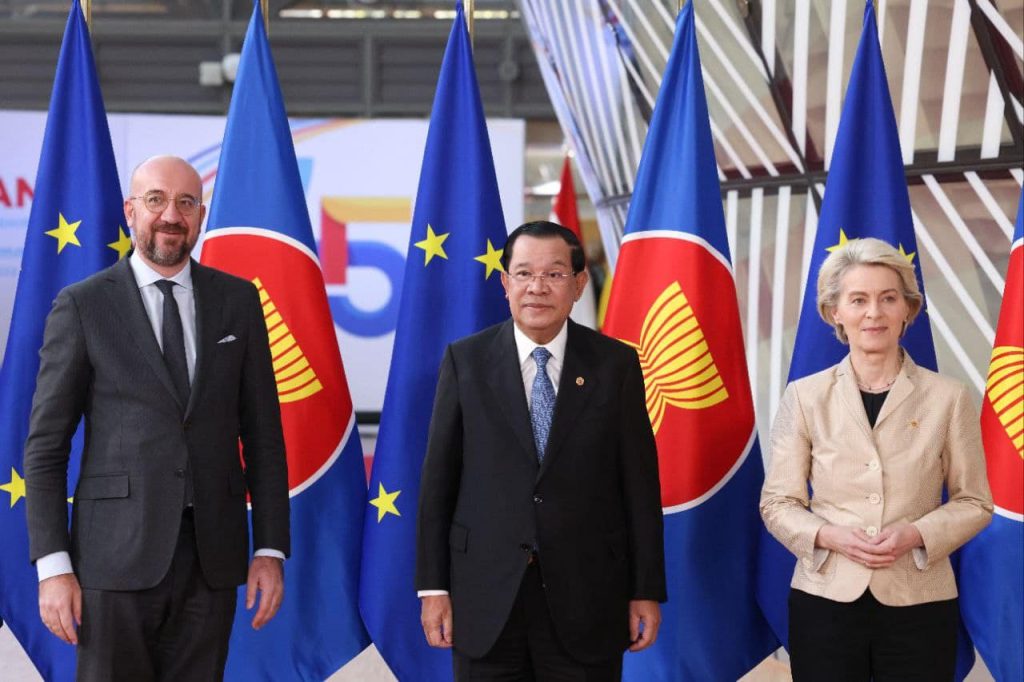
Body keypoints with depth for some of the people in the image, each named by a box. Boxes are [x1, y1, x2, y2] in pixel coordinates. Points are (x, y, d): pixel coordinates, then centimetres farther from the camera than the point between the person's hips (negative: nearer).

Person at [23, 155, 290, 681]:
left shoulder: (237, 301, 8)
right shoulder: (82, 306, 0)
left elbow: (262, 435, 9)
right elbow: (45, 446, 0)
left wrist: (271, 549, 3)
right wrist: (52, 566, -8)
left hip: (212, 555, 3)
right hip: (118, 555, -2)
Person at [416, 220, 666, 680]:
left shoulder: (615, 364, 1)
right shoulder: (466, 361, 2)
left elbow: (639, 482, 2)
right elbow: (438, 479, 2)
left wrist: (647, 591, 0)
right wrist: (433, 587, -1)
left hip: (586, 596, 0)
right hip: (487, 596, 0)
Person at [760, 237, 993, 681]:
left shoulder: (949, 398, 0)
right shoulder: (805, 396, 1)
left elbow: (974, 502, 4)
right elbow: (777, 502, 4)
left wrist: (916, 534, -13)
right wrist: (830, 536, -15)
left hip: (919, 606, 0)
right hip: (825, 601, 0)